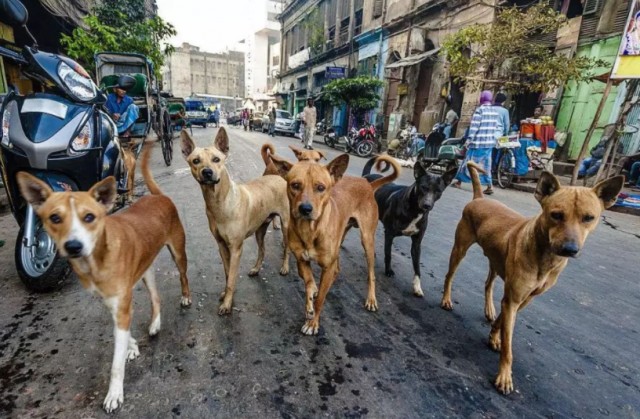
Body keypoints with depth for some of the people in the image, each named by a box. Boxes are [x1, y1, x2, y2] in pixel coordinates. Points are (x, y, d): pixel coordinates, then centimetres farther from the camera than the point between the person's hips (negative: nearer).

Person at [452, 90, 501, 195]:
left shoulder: (479, 110, -9)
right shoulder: (495, 111, 10)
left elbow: (474, 126, -15)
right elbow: (498, 126, 12)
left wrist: (469, 139, -15)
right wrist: (493, 137, 20)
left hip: (478, 141, -6)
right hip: (490, 141, 6)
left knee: (469, 161, 5)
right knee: (486, 163, 9)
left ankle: (459, 181, 16)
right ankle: (489, 186, 4)